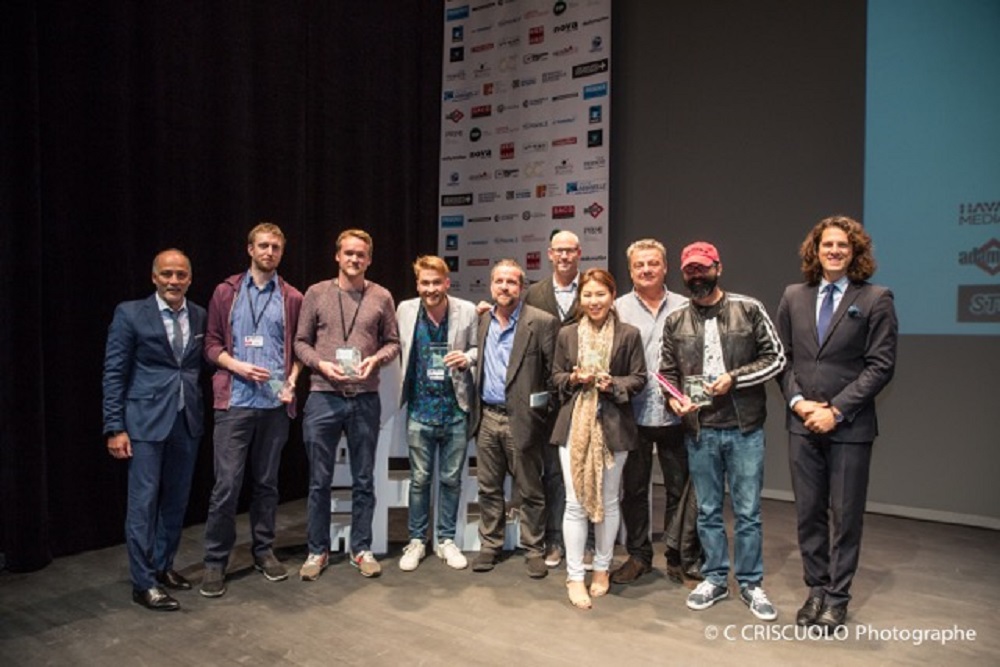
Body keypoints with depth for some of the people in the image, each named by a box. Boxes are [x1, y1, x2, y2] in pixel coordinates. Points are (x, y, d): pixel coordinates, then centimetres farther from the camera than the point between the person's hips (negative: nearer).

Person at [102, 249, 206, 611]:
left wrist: (206, 412, 1)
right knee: (143, 502, 2)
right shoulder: (130, 313, -5)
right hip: (146, 420, -4)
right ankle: (143, 583, 14)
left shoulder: (201, 316, 5)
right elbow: (114, 373, -5)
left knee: (176, 500, 13)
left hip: (188, 420, 4)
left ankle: (163, 566, 31)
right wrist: (115, 428, -9)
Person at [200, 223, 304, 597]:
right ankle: (215, 561, 11)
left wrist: (292, 380, -5)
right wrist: (237, 366, -11)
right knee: (227, 484, -2)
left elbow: (299, 348, 10)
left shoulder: (292, 299, 8)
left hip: (275, 403, 2)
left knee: (267, 481, 11)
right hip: (235, 401, -1)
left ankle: (263, 550, 25)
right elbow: (212, 345, 6)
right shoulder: (226, 293, 7)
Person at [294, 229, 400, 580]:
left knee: (364, 480, 10)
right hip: (323, 397, 0)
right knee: (319, 481, 8)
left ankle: (361, 549, 25)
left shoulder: (381, 297, 4)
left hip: (365, 398, 1)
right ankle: (318, 551, 23)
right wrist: (321, 364, -12)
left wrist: (376, 358, -11)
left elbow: (393, 342, 8)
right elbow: (301, 341, 5)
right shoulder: (316, 293, 3)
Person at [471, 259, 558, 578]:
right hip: (487, 417, 5)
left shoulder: (542, 322, -8)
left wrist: (548, 410, -7)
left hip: (521, 419, -5)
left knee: (530, 492, 7)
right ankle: (489, 545, 29)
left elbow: (554, 371, -7)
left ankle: (534, 549, 22)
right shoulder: (482, 320, 8)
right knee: (488, 488, 14)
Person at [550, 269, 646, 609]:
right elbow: (556, 376, 9)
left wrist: (613, 384, -15)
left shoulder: (628, 334, -1)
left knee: (608, 502, 12)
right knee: (575, 503, -1)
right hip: (574, 424, 1)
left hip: (612, 425, 0)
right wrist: (574, 378, -11)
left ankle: (601, 569, 30)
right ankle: (574, 576, 10)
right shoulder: (567, 334, 5)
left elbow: (639, 378, 2)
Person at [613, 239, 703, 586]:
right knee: (633, 488, 12)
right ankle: (638, 555, 29)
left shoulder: (685, 308, 3)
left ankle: (682, 560, 23)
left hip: (675, 414, 0)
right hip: (633, 414, 0)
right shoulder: (618, 309, 2)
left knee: (682, 489, 7)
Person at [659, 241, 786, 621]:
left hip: (745, 428, -2)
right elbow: (667, 372, 10)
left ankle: (750, 583, 24)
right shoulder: (675, 322, 6)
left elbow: (776, 358, -2)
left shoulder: (749, 310, -1)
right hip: (700, 430, 2)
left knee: (748, 512, 6)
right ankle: (715, 579, 29)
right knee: (708, 511, 13)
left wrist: (734, 378, -13)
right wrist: (674, 398, -9)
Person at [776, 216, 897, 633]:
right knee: (808, 513, 11)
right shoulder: (794, 297, 7)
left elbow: (881, 365, -8)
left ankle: (837, 598, 22)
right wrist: (797, 401, -6)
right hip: (803, 424, 3)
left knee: (845, 516, 7)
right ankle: (816, 590, 26)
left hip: (850, 426, -3)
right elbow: (782, 357, 8)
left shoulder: (875, 300, -3)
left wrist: (836, 410, -14)